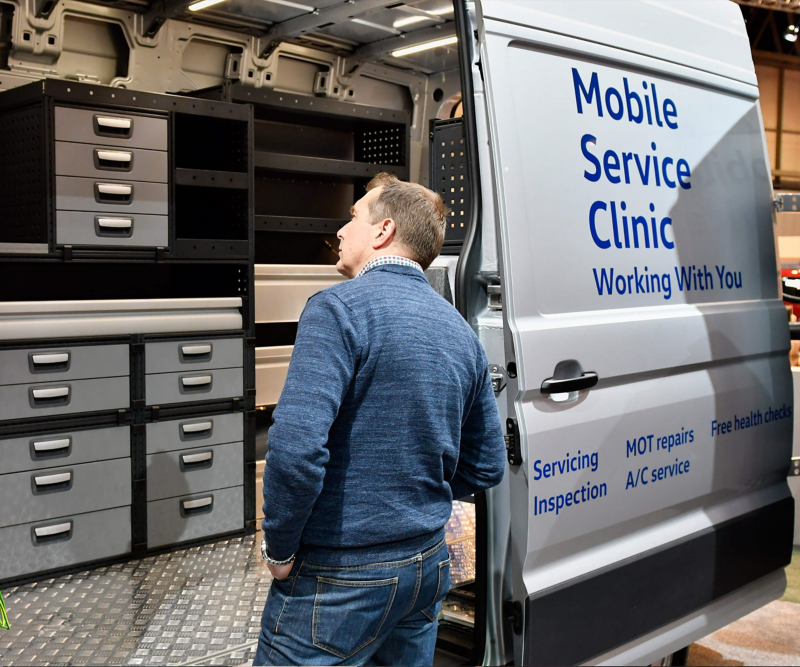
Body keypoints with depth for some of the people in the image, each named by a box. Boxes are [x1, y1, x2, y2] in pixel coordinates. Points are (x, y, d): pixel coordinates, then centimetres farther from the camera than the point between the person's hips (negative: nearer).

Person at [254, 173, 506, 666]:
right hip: (428, 568, 7)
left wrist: (280, 551, -13)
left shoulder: (339, 308, -15)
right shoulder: (460, 330, 8)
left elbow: (296, 447, -27)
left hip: (341, 576, -7)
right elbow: (486, 468, 13)